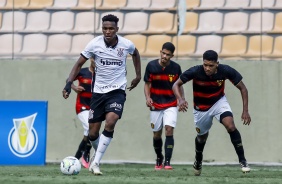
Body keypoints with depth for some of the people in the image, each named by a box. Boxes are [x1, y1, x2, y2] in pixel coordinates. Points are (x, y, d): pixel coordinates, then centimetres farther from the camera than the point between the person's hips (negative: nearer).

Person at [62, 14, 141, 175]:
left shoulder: (126, 45, -9)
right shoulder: (95, 44, -11)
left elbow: (136, 54, 17)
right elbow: (79, 64, -2)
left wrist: (138, 76, 17)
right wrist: (69, 84, -13)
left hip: (117, 91, -1)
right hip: (99, 91, 1)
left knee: (110, 123, -26)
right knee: (93, 134, 3)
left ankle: (96, 162, -21)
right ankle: (99, 154, 36)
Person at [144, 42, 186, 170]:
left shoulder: (176, 68, -5)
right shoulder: (151, 66, -7)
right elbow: (147, 84, 2)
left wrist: (182, 100, -4)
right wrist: (147, 97, -15)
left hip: (171, 105, -1)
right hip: (155, 105, 1)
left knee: (169, 130, -17)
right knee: (156, 134, 7)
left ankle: (167, 162, -18)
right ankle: (159, 159, 30)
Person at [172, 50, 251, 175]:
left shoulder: (226, 71, -26)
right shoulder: (195, 72, -29)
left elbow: (242, 88, -13)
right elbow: (176, 85, -20)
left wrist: (245, 111, -19)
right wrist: (180, 99, -40)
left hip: (219, 102, -1)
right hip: (201, 108, 1)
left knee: (230, 126, -26)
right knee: (202, 136, 17)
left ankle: (242, 161, -19)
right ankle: (198, 162, 48)